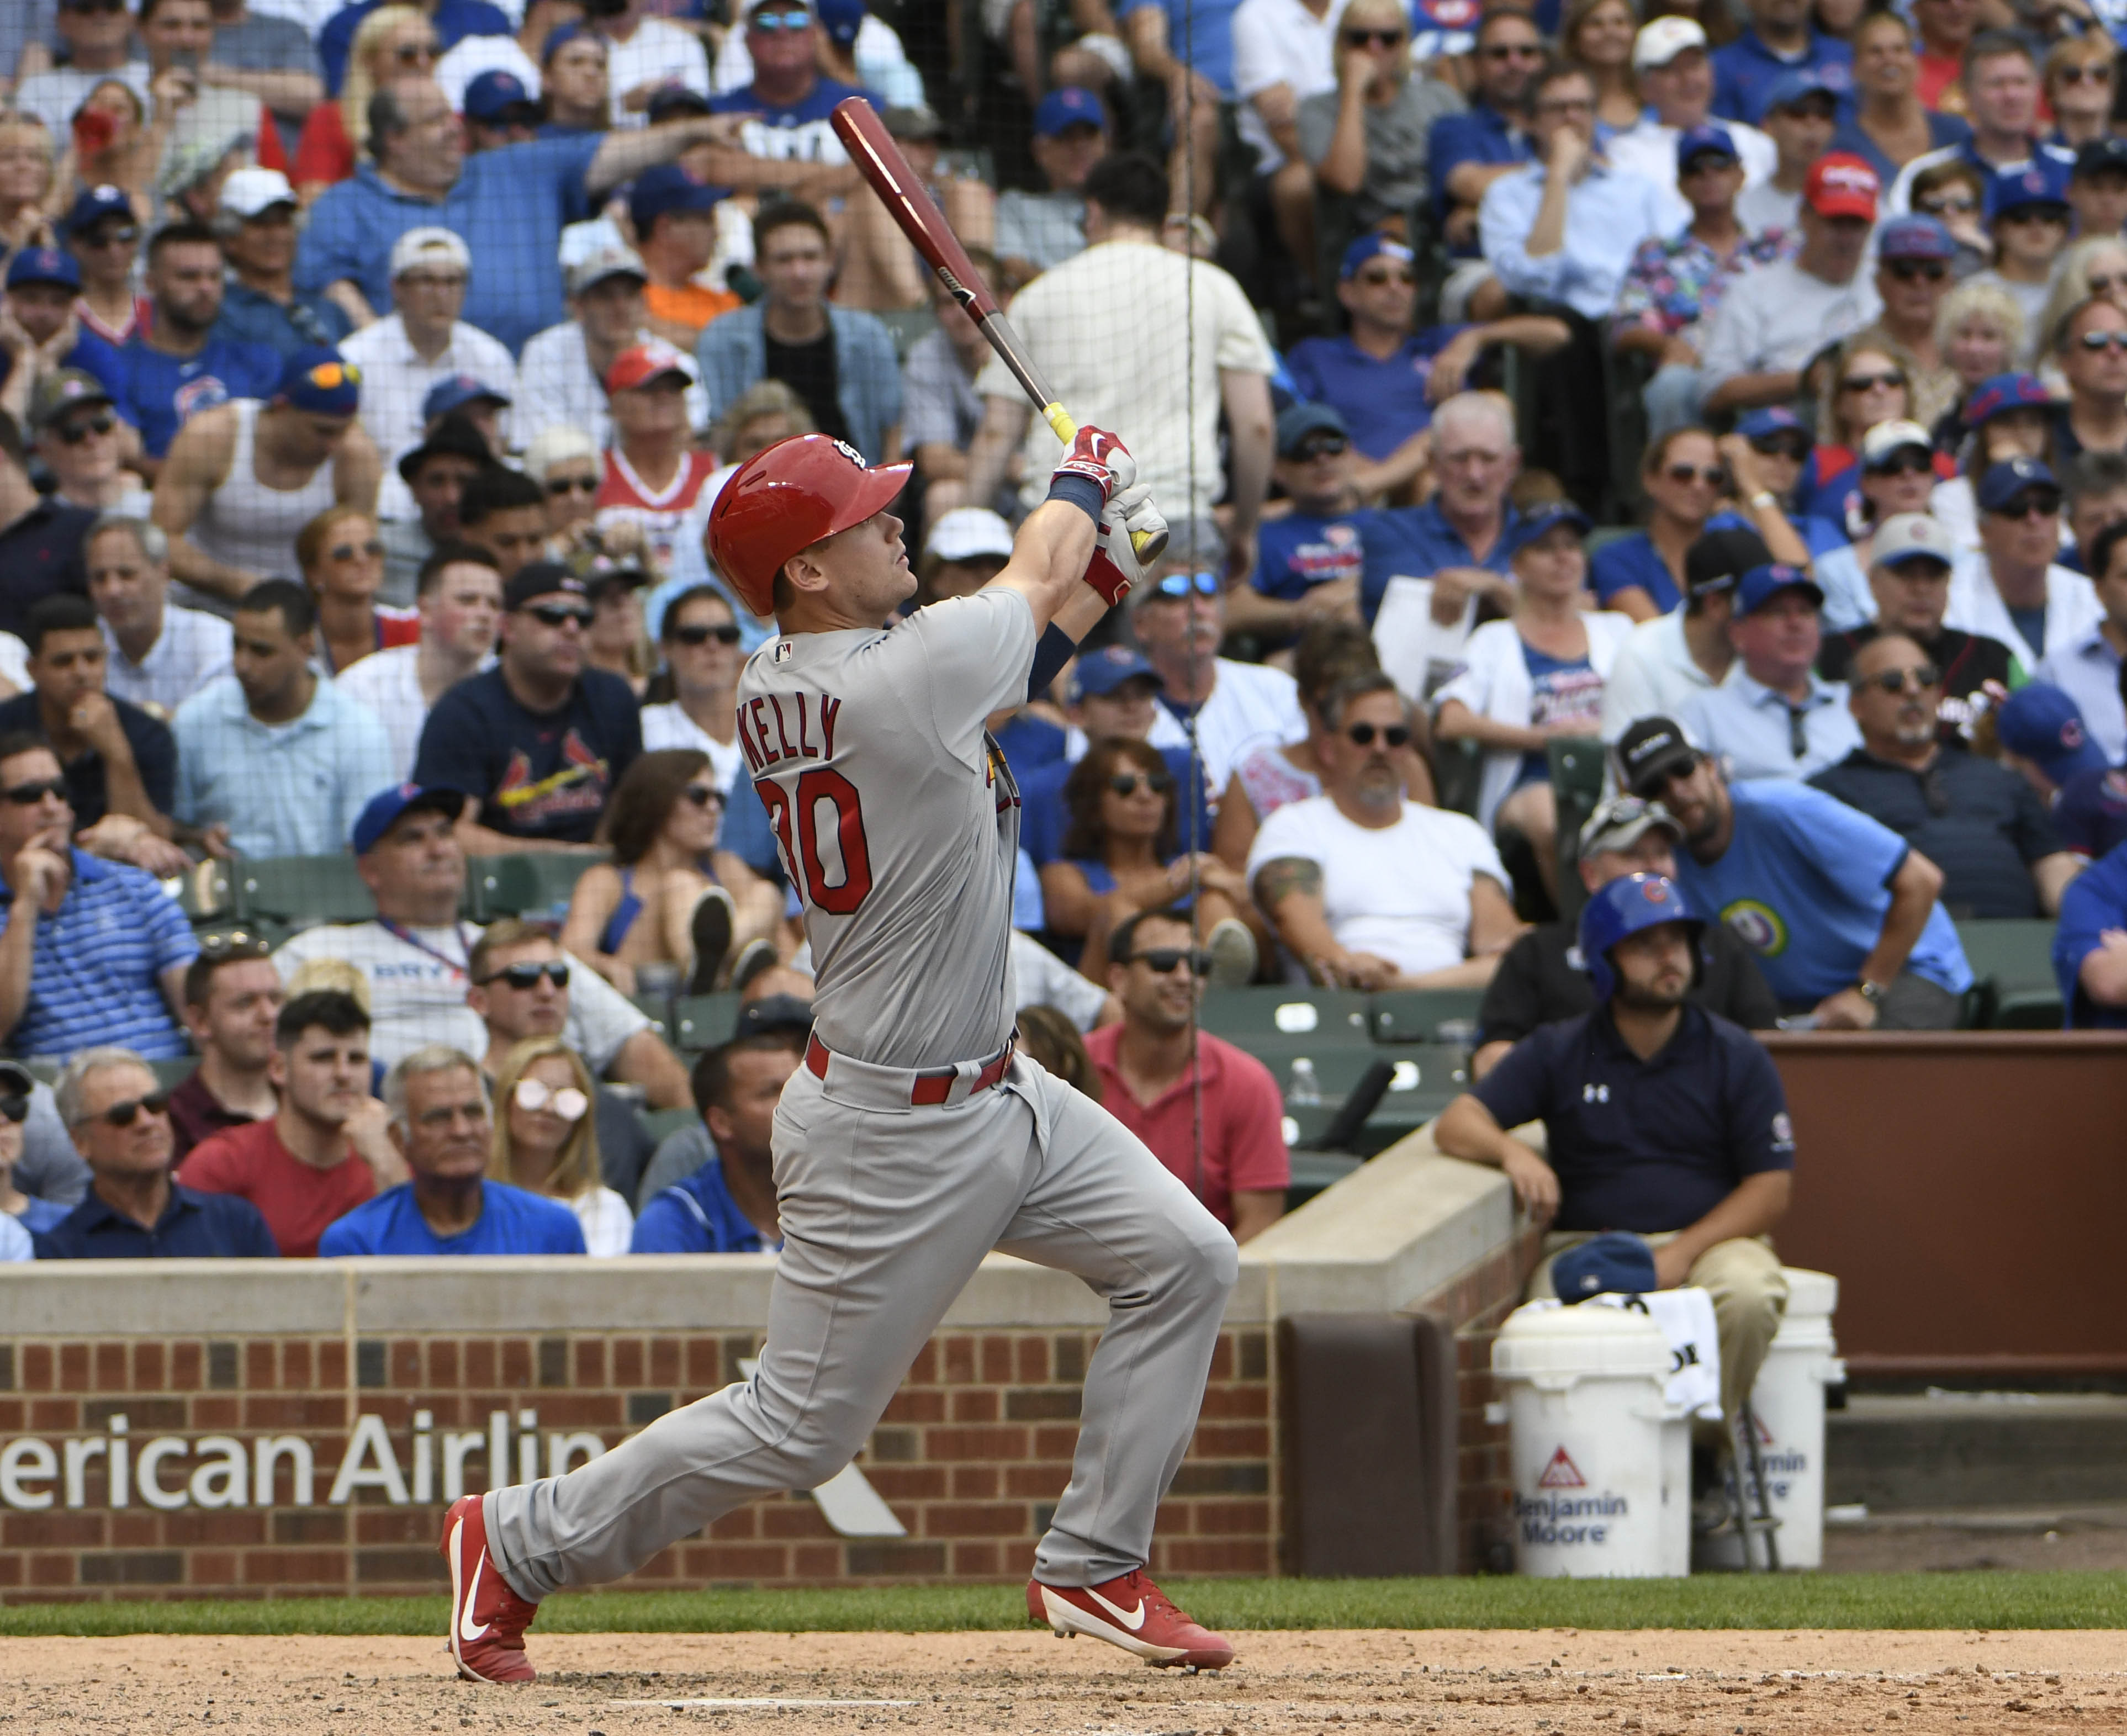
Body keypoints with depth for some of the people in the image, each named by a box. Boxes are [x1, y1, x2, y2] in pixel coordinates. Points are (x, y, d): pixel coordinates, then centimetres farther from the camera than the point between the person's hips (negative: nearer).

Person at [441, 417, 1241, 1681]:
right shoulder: (906, 678, -25)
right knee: (800, 1429, 1)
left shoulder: (775, 694, 1)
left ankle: (1093, 1569, 13)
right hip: (893, 1136, -9)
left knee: (1188, 1258, 6)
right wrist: (1084, 481, 16)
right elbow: (1031, 582, -5)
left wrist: (1109, 560, 3)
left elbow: (1006, 645, 16)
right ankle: (518, 1544, 18)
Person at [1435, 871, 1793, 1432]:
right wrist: (1512, 1150, -20)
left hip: (1709, 1239, 0)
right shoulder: (1558, 1054, 10)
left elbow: (1771, 1188, 3)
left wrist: (1682, 1253, -12)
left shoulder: (1737, 1057, 7)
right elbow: (1457, 1123, 5)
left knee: (1748, 1294, -34)